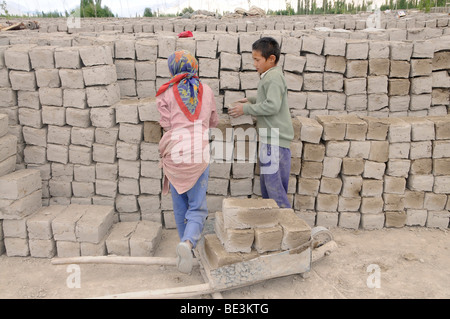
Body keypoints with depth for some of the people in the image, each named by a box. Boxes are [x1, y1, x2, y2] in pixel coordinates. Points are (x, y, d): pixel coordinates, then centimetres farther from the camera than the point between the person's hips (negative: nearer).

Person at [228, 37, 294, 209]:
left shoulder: (274, 77, -15)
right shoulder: (269, 76, 16)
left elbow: (272, 105, -25)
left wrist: (246, 109, -17)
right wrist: (251, 100, 17)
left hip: (275, 141, -11)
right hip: (270, 139, 11)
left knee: (274, 184, -6)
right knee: (266, 182, 18)